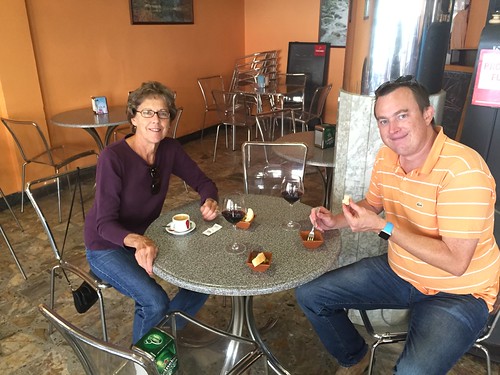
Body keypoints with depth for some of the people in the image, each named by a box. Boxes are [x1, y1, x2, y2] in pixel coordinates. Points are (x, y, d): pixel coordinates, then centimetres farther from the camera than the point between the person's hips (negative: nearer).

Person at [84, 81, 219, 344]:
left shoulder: (169, 149, -10)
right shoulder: (113, 157, -27)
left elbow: (201, 181, 1)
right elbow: (105, 223, -27)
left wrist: (209, 200, -22)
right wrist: (136, 241, -47)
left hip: (148, 236, 6)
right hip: (107, 246, -6)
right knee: (155, 301, -28)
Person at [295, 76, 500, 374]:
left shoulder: (463, 169, -27)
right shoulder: (386, 156, -4)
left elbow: (455, 262, -28)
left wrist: (384, 226, -28)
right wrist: (336, 221, -5)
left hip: (459, 292, -6)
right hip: (398, 271, 7)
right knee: (309, 294, 3)